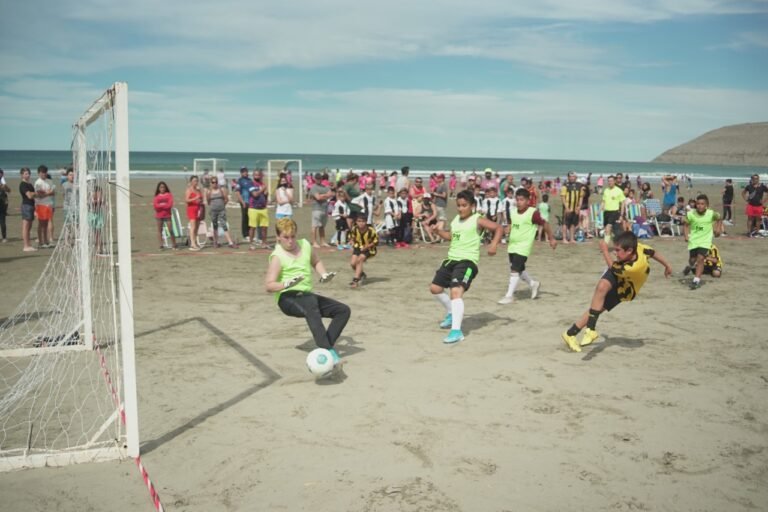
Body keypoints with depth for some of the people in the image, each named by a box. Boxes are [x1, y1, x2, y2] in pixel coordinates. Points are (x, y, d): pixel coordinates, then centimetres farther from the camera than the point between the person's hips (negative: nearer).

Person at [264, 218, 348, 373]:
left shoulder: (304, 244, 9)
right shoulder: (278, 256, -8)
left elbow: (316, 262, 29)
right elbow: (269, 286, -15)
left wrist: (324, 274, 10)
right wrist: (286, 284, -32)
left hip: (306, 296, 7)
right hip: (287, 298, -7)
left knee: (344, 310, -5)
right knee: (311, 303, -41)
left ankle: (326, 345, -14)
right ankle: (327, 350, -50)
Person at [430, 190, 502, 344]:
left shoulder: (477, 220, -7)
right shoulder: (455, 219, 14)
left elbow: (498, 228, -12)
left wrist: (494, 244, -27)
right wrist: (440, 231, 10)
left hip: (467, 261, -9)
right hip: (451, 259, 9)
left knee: (456, 291, -26)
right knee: (435, 288, 15)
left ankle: (456, 331, -30)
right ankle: (452, 313, 38)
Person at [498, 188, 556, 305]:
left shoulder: (533, 213, -15)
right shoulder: (513, 212, 5)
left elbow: (545, 224, -7)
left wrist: (552, 239, -2)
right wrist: (509, 240, 13)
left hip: (523, 247, -7)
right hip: (512, 246, 7)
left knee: (515, 270, -13)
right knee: (519, 269, 17)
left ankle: (509, 295, -8)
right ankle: (533, 284, 40)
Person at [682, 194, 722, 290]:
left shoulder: (711, 214, -16)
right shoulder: (691, 214, -15)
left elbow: (718, 218, 6)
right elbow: (685, 224, 0)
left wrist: (718, 229, 1)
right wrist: (686, 235, -11)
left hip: (705, 240, -2)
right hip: (693, 240, 2)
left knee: (700, 258, -16)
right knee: (692, 259, 13)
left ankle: (696, 280, -10)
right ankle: (690, 266, 51)